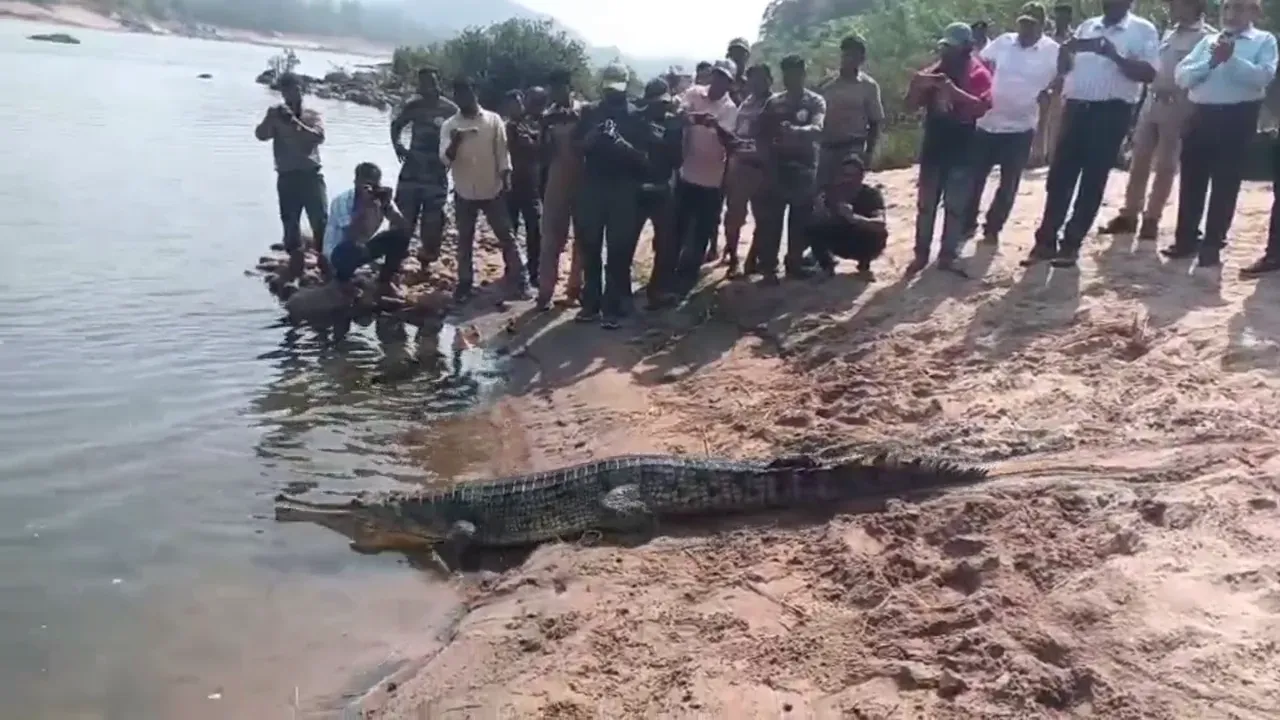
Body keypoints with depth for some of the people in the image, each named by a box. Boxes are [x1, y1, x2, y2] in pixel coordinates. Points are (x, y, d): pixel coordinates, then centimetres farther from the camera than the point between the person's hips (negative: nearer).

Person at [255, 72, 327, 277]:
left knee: (321, 220, -8)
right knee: (290, 223, 4)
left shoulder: (312, 115, 6)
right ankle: (296, 263, 14)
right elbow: (260, 135, -9)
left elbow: (319, 137, -13)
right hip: (287, 177, 1)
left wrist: (295, 121, -20)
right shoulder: (276, 116, 7)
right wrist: (272, 117, -25)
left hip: (311, 175, -1)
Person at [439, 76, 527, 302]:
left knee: (506, 237, 1)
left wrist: (506, 179, -9)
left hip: (492, 191, -1)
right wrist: (454, 142, -29)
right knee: (464, 241, 9)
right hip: (464, 193, 1)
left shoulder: (493, 120, -1)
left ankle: (517, 281, 5)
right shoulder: (449, 126, 0)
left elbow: (502, 152, 1)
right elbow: (445, 159, -9)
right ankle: (464, 284, 18)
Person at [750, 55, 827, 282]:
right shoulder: (774, 102, 8)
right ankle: (767, 264, 4)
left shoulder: (815, 102, 0)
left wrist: (795, 130, -40)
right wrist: (766, 156, -6)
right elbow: (762, 134, 11)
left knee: (801, 219, 4)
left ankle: (795, 263, 16)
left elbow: (817, 129, -20)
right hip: (776, 166, 1)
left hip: (804, 167, -1)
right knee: (770, 218, -2)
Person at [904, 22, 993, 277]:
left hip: (962, 148, -4)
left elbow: (983, 105, -20)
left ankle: (948, 256, 8)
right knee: (926, 203, 7)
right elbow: (912, 103, 7)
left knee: (955, 205, 2)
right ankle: (921, 253, 14)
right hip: (933, 145, 4)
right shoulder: (933, 72, 9)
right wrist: (919, 86, -14)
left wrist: (953, 90, -30)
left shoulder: (979, 74, -5)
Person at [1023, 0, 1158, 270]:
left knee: (1093, 181, 0)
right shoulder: (1087, 26, 15)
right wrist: (1066, 50, -5)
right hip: (1076, 107, 5)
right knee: (1059, 176, 3)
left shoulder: (1143, 30, 0)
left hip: (1112, 111, -4)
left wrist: (1115, 56, -23)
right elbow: (1064, 67, 17)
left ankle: (1071, 244, 7)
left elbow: (1149, 73, -10)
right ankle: (1046, 241, 10)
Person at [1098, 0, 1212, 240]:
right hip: (1151, 102, 7)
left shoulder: (1206, 37, -7)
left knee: (1165, 167, 2)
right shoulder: (1169, 33, 17)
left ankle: (1151, 219, 9)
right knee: (1139, 162, 7)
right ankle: (1129, 215, 14)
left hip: (1176, 108, -7)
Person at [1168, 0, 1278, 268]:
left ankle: (1212, 244, 7)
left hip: (1238, 117, -4)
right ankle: (1186, 239, 17)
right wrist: (1211, 62, -11)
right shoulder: (1208, 40, 15)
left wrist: (1232, 59, -19)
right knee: (1192, 179, 7)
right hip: (1202, 114, 4)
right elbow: (1182, 76, 4)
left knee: (1225, 183, 0)